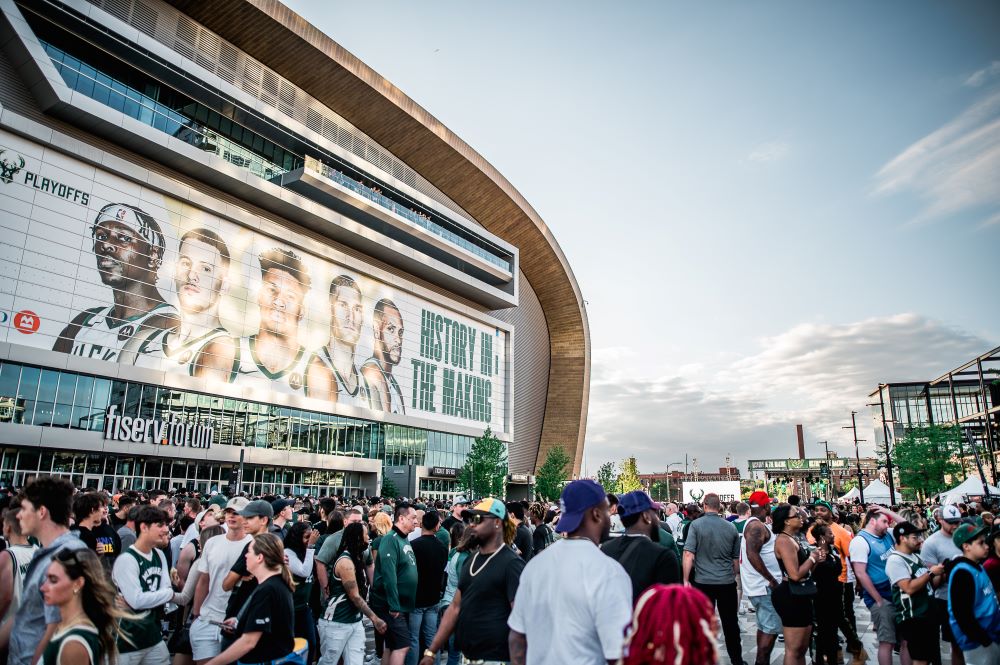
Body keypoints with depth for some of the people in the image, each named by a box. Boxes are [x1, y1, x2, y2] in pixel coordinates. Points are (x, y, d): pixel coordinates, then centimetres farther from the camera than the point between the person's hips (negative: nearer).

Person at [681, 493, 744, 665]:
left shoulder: (696, 525, -8)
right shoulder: (731, 527, 3)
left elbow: (688, 555, -13)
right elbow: (736, 559, 12)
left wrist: (686, 580, -7)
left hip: (703, 581, -3)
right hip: (727, 582, 3)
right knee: (731, 623, 15)